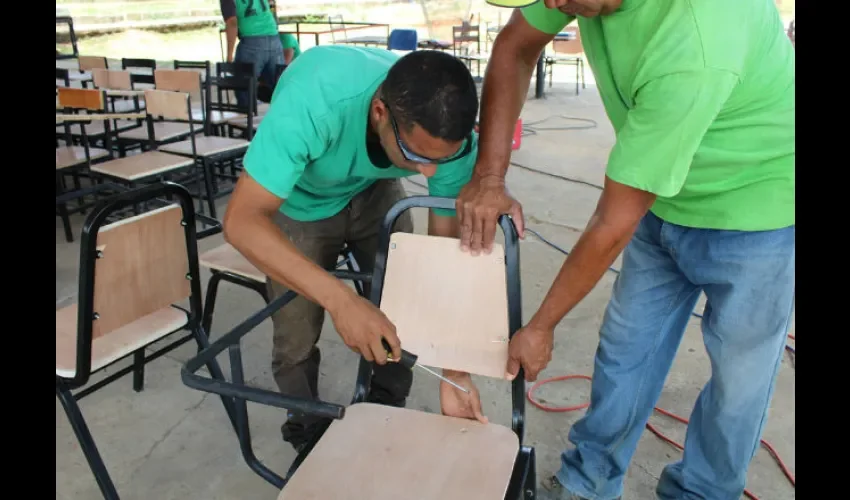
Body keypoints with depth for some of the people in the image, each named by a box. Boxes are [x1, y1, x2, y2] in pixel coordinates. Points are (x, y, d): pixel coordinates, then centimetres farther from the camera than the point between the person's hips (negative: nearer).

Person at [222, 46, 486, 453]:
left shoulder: (450, 135, -30)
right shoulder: (315, 99, -43)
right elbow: (242, 220, -43)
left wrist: (454, 369, -24)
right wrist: (340, 298, -54)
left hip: (373, 190, 3)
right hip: (299, 202, -2)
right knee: (296, 340, -3)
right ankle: (307, 430, 28)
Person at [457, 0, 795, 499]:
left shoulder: (694, 51, -37)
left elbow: (614, 225, -29)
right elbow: (516, 47, -1)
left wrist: (541, 327, -15)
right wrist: (489, 178, -12)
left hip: (755, 210, -6)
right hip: (663, 198, 6)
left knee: (737, 378, 8)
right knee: (624, 350, 11)